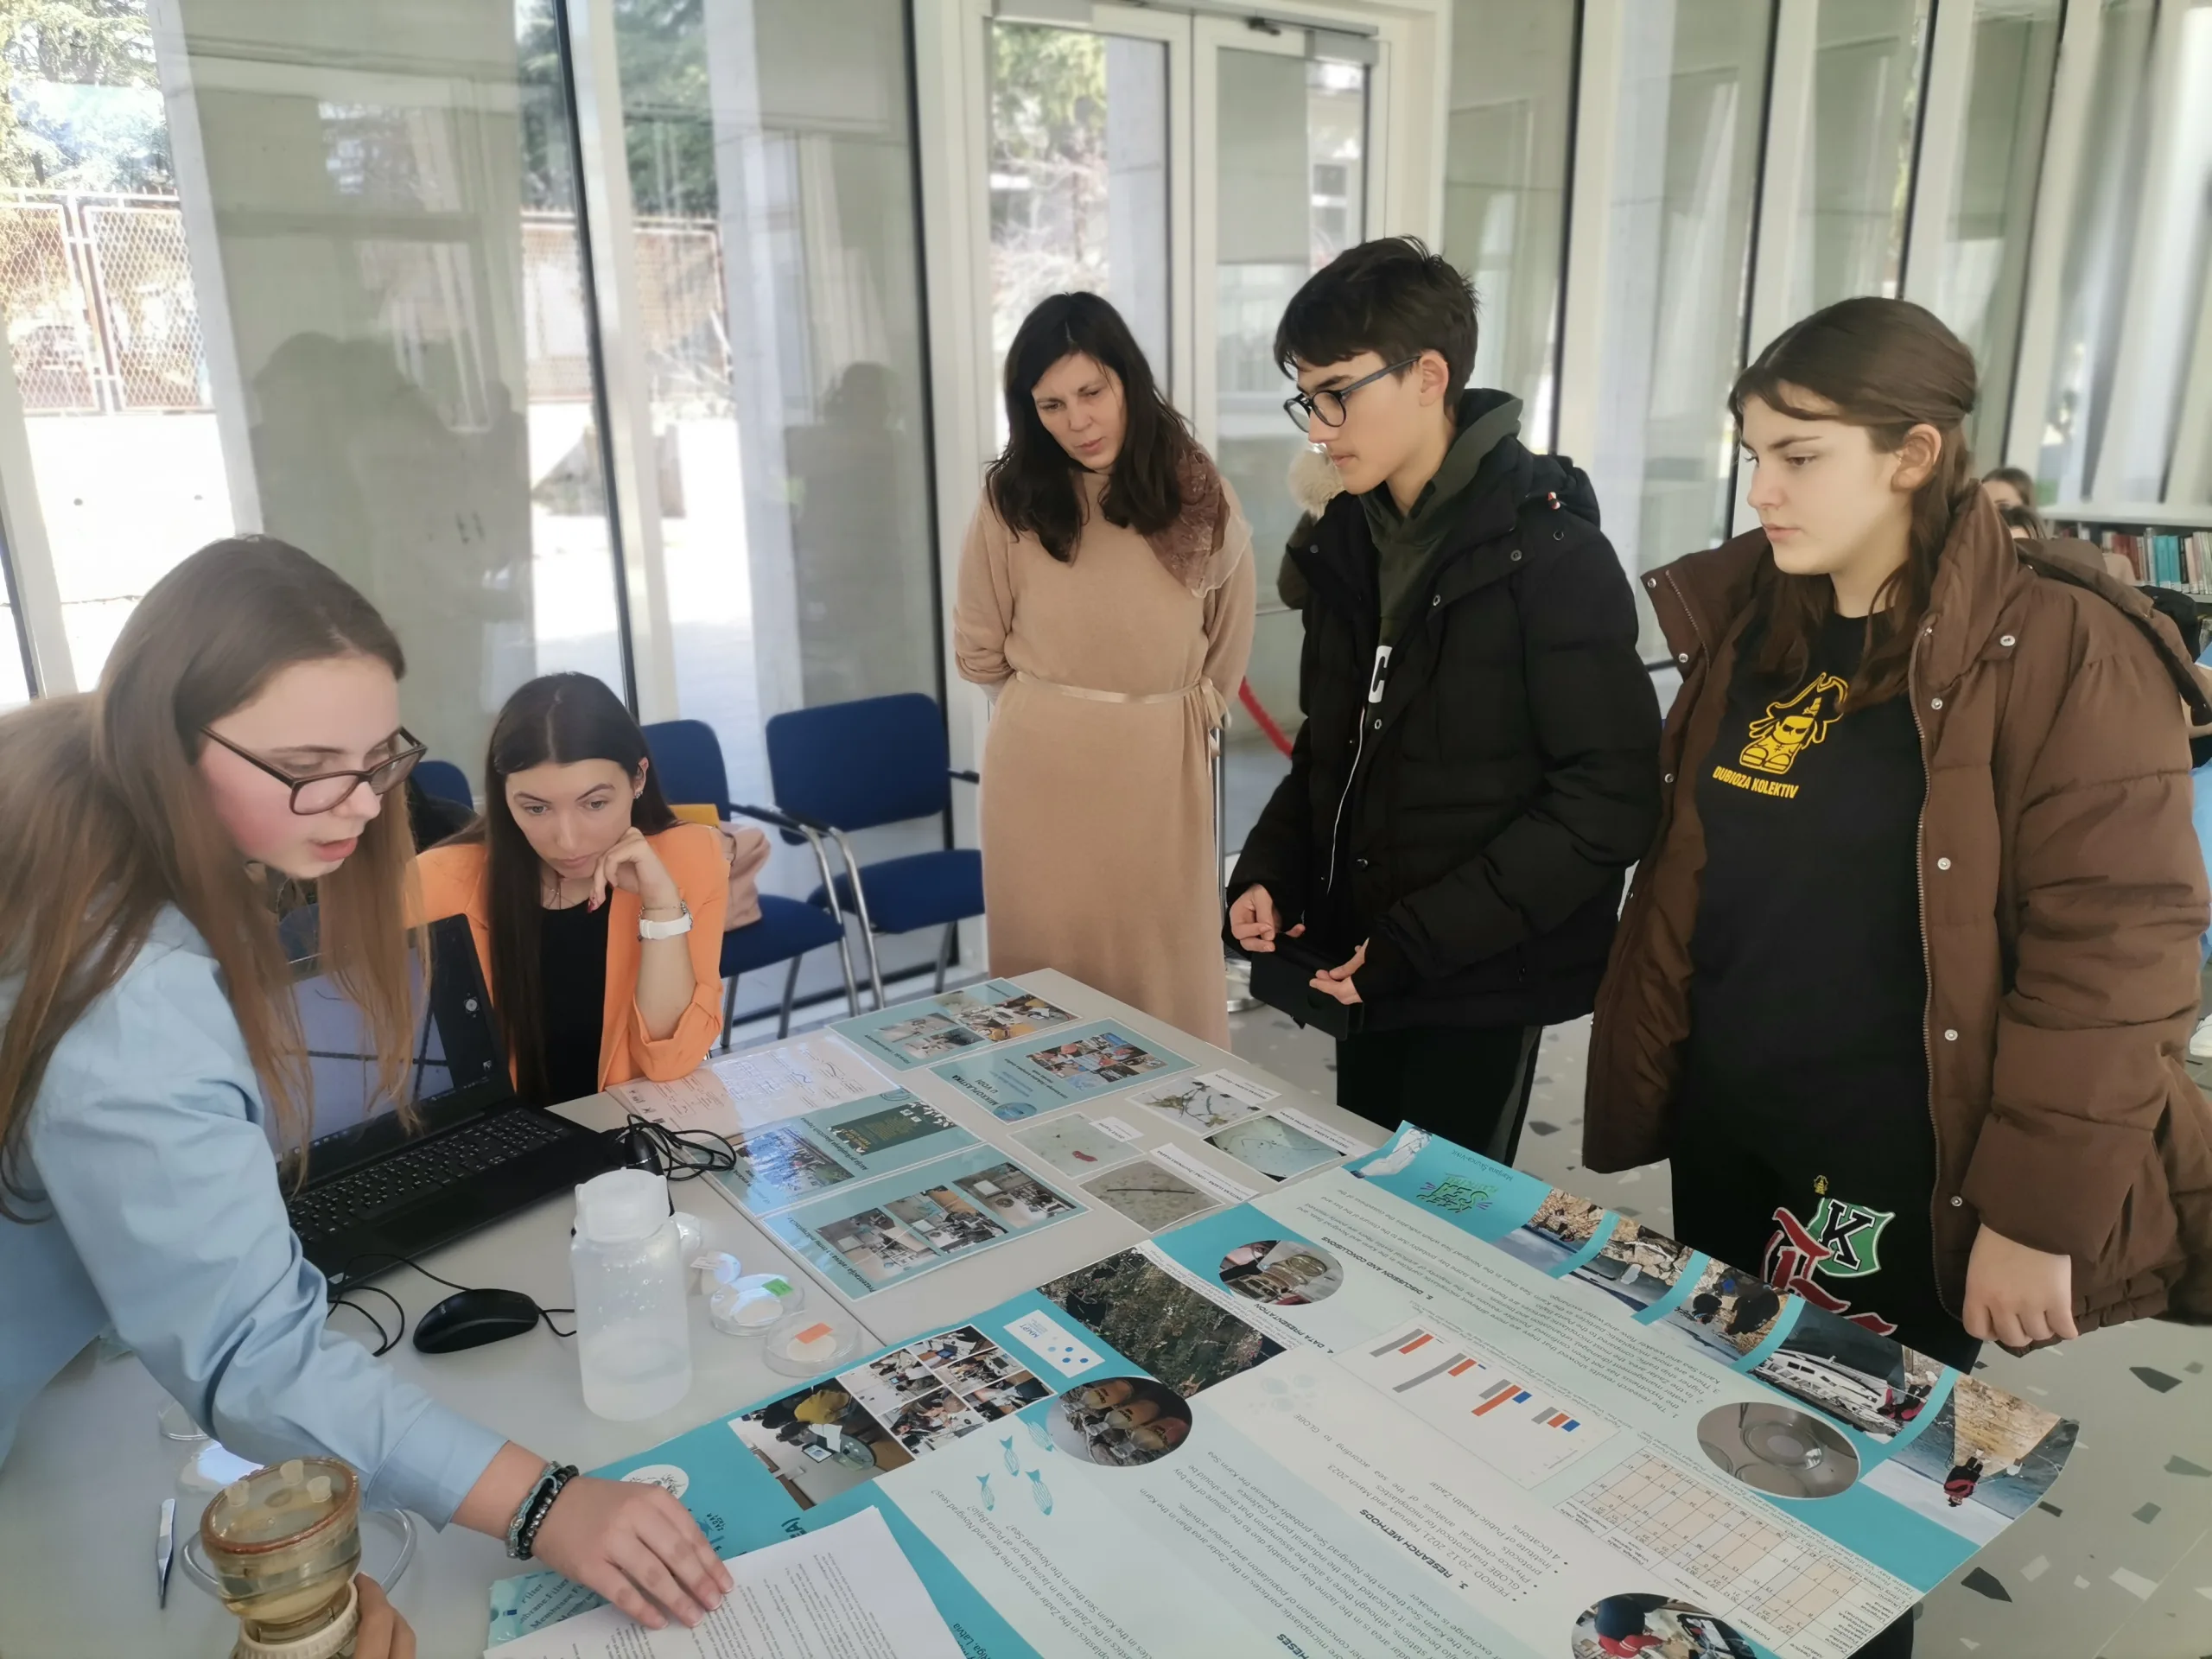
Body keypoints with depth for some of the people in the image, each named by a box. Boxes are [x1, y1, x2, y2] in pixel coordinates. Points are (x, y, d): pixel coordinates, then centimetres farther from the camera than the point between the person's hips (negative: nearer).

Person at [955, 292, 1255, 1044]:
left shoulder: (1202, 499, -3)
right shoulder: (1010, 499, -4)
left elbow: (1226, 648, 13)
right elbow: (981, 651, 8)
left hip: (1161, 765, 1)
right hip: (1040, 766, 0)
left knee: (1165, 970, 9)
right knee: (1050, 965, 8)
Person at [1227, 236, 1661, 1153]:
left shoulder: (1548, 552, -15)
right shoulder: (1346, 541, 6)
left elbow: (1607, 800, -18)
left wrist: (1421, 943, -21)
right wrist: (1268, 871, -1)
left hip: (1483, 984, -6)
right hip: (1359, 960, 7)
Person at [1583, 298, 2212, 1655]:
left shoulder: (2062, 650, -16)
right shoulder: (1750, 624, 4)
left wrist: (2037, 1208, -15)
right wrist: (1646, 1083, 11)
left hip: (1905, 1180, -6)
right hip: (1724, 1142, 6)